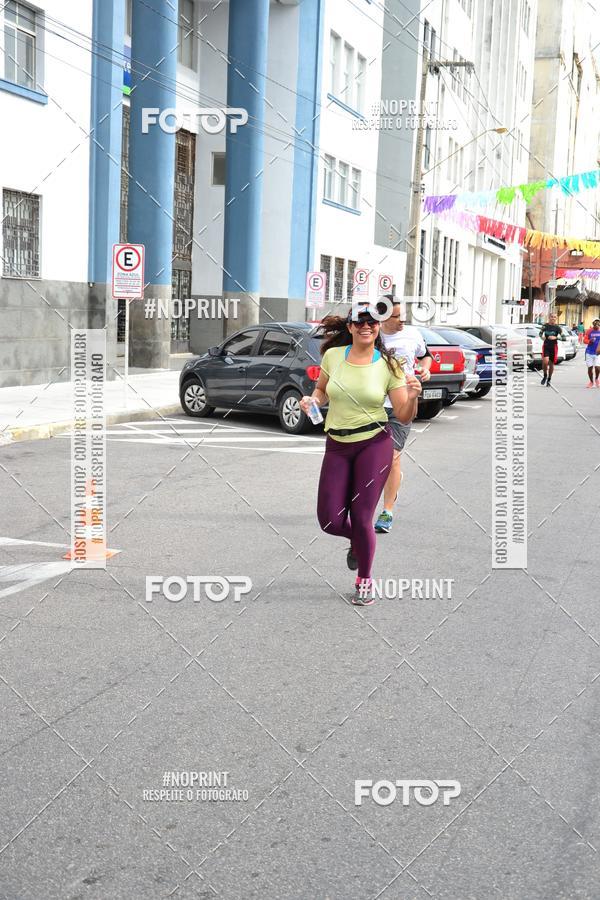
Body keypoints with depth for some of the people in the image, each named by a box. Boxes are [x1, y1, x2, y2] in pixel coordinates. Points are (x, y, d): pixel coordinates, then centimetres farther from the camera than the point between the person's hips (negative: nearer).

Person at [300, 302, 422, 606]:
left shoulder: (388, 365, -4)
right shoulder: (333, 355, 1)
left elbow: (404, 417, -3)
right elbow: (321, 390, 18)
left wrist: (412, 397, -23)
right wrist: (312, 401, -4)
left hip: (375, 444, -2)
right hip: (337, 446, 2)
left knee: (361, 517, -3)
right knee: (329, 520, -1)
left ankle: (364, 580, 22)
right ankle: (357, 540, 36)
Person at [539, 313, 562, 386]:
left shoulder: (557, 327, -4)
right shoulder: (545, 326, 2)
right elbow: (541, 333, 15)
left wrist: (555, 337, -30)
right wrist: (542, 336, -7)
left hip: (553, 347, 0)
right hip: (546, 346, 0)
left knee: (551, 363, 8)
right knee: (545, 361, -20)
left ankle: (549, 379, 25)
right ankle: (545, 376, 5)